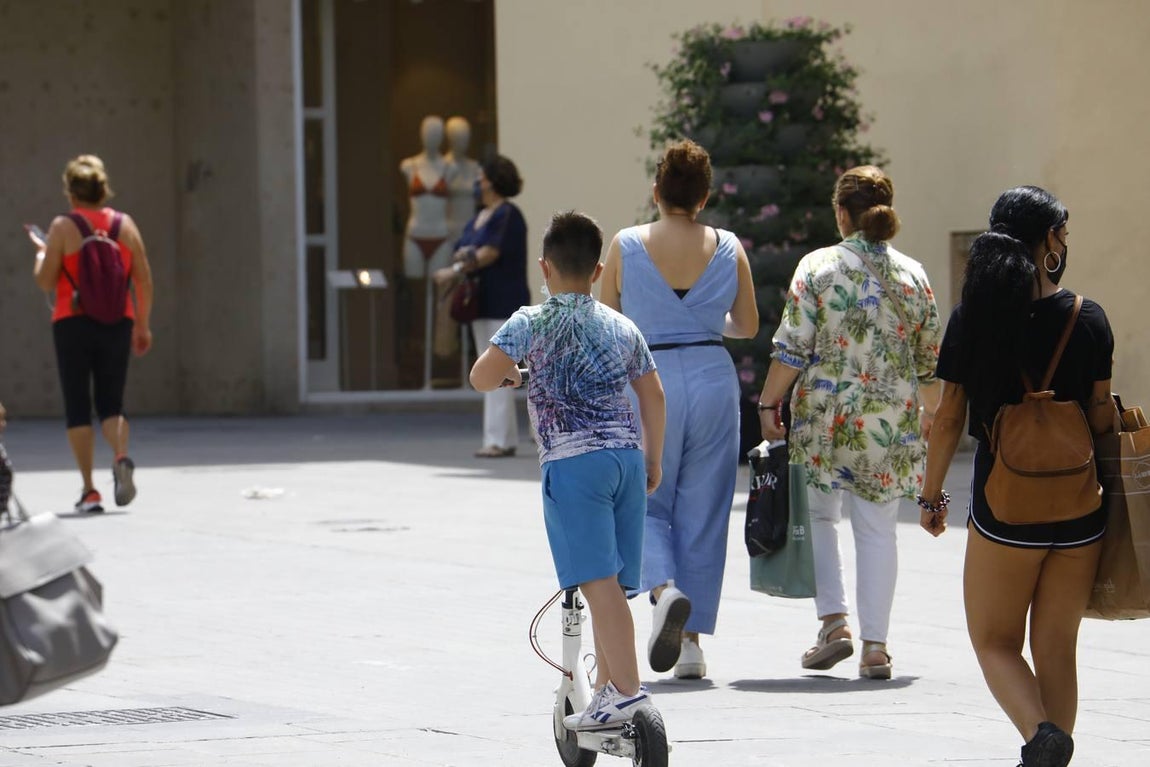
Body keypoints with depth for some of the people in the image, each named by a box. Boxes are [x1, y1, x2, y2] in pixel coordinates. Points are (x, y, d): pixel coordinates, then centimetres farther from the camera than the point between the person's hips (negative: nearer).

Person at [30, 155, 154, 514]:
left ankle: (89, 490, 0)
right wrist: (143, 325, 13)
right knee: (111, 403, 12)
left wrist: (41, 253, 14)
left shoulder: (63, 227, -6)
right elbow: (144, 280, 4)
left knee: (77, 407, 5)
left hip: (73, 323, -3)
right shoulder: (125, 224, 3)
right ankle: (121, 457, -19)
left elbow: (46, 282, -5)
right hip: (117, 323, 3)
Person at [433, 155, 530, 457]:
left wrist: (456, 270, -19)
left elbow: (492, 252, -18)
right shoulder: (479, 217, 18)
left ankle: (498, 440, -12)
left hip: (503, 304, -10)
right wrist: (463, 254, -10)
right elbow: (461, 249, 14)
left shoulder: (508, 215, -10)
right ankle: (506, 438, 11)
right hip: (482, 302, 10)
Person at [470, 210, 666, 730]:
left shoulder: (531, 324, -2)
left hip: (573, 462, -5)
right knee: (612, 584, 11)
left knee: (598, 580, -11)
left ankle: (627, 689, -19)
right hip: (626, 456, 5)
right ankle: (607, 692, 16)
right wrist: (653, 461, 29)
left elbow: (481, 378, -11)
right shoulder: (623, 327, 14)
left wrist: (509, 373, 12)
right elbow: (653, 396, 18)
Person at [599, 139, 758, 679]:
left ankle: (665, 589, -19)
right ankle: (691, 644, 9)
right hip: (713, 378, 2)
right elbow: (748, 326, 11)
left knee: (648, 505, 12)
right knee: (703, 513, 8)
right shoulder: (728, 249, 0)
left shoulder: (626, 246, -5)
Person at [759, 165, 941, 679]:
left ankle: (834, 621, 1)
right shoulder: (913, 275, 3)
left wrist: (769, 404, 1)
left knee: (817, 516, 14)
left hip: (824, 414, -2)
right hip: (892, 422, 2)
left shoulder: (818, 267, -6)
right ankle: (874, 646, 4)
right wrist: (928, 412, 23)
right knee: (877, 531, 6)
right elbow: (931, 359, 8)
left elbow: (792, 349, -9)